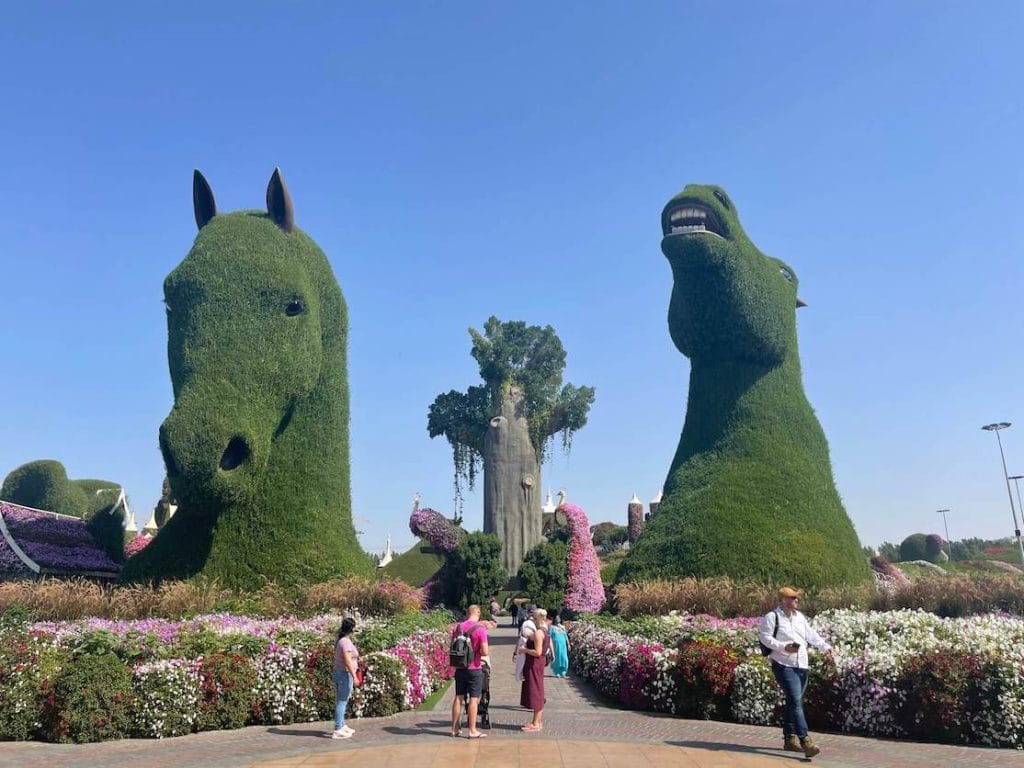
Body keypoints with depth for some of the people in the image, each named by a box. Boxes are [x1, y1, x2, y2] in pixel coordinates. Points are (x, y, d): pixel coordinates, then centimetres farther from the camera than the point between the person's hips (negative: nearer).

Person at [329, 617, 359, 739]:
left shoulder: (339, 640, 9)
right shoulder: (346, 642, -19)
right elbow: (347, 660, -24)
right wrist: (354, 676, -23)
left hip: (337, 673, 10)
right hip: (345, 674, -10)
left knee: (340, 701, 16)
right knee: (342, 702, -5)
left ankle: (342, 726, 27)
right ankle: (337, 730, -3)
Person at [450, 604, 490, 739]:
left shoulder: (457, 627, 2)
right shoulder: (480, 629, -15)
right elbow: (485, 652, -18)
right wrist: (488, 651, 3)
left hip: (459, 667, 5)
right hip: (474, 668, -5)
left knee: (458, 697, 14)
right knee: (474, 699, 2)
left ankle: (455, 728, 23)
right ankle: (472, 730, 6)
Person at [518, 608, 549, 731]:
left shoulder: (538, 633, -19)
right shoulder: (544, 632, 11)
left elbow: (537, 652, -24)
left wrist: (525, 650, -12)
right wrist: (527, 648, 15)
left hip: (534, 665, -10)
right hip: (537, 664, 10)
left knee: (535, 693, -3)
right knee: (537, 693, 15)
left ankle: (536, 724, 3)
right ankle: (538, 721, 23)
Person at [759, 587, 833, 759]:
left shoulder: (800, 617, 17)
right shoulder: (772, 617, -5)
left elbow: (811, 635, 15)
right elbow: (765, 637, -12)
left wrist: (825, 646, -1)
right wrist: (784, 647, -23)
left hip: (801, 666, 7)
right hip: (784, 665, -7)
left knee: (794, 703, 12)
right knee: (796, 702, -15)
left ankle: (789, 738, 22)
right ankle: (805, 741, -20)